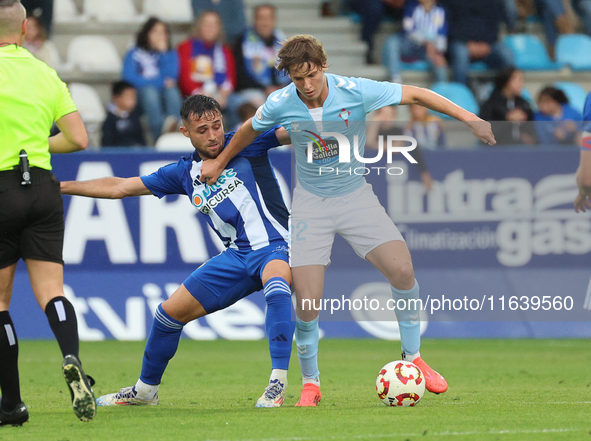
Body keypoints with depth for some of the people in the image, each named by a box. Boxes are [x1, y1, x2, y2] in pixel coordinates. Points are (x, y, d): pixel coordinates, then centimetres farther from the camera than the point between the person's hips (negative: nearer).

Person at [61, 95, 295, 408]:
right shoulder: (184, 173, 10)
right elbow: (119, 187, 16)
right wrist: (58, 186, 16)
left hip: (275, 246, -6)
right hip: (237, 255, 6)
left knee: (276, 285, -40)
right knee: (170, 312, 9)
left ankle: (278, 383, -41)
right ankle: (145, 390, 33)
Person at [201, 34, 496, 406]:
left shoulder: (356, 92, -17)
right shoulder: (280, 104, -13)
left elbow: (415, 94, -8)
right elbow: (250, 130, 10)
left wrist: (471, 119, -12)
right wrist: (220, 162, 23)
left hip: (355, 195, 0)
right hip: (311, 203, 0)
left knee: (402, 269, -19)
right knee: (307, 301, -13)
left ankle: (413, 358, 2)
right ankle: (311, 384, 9)